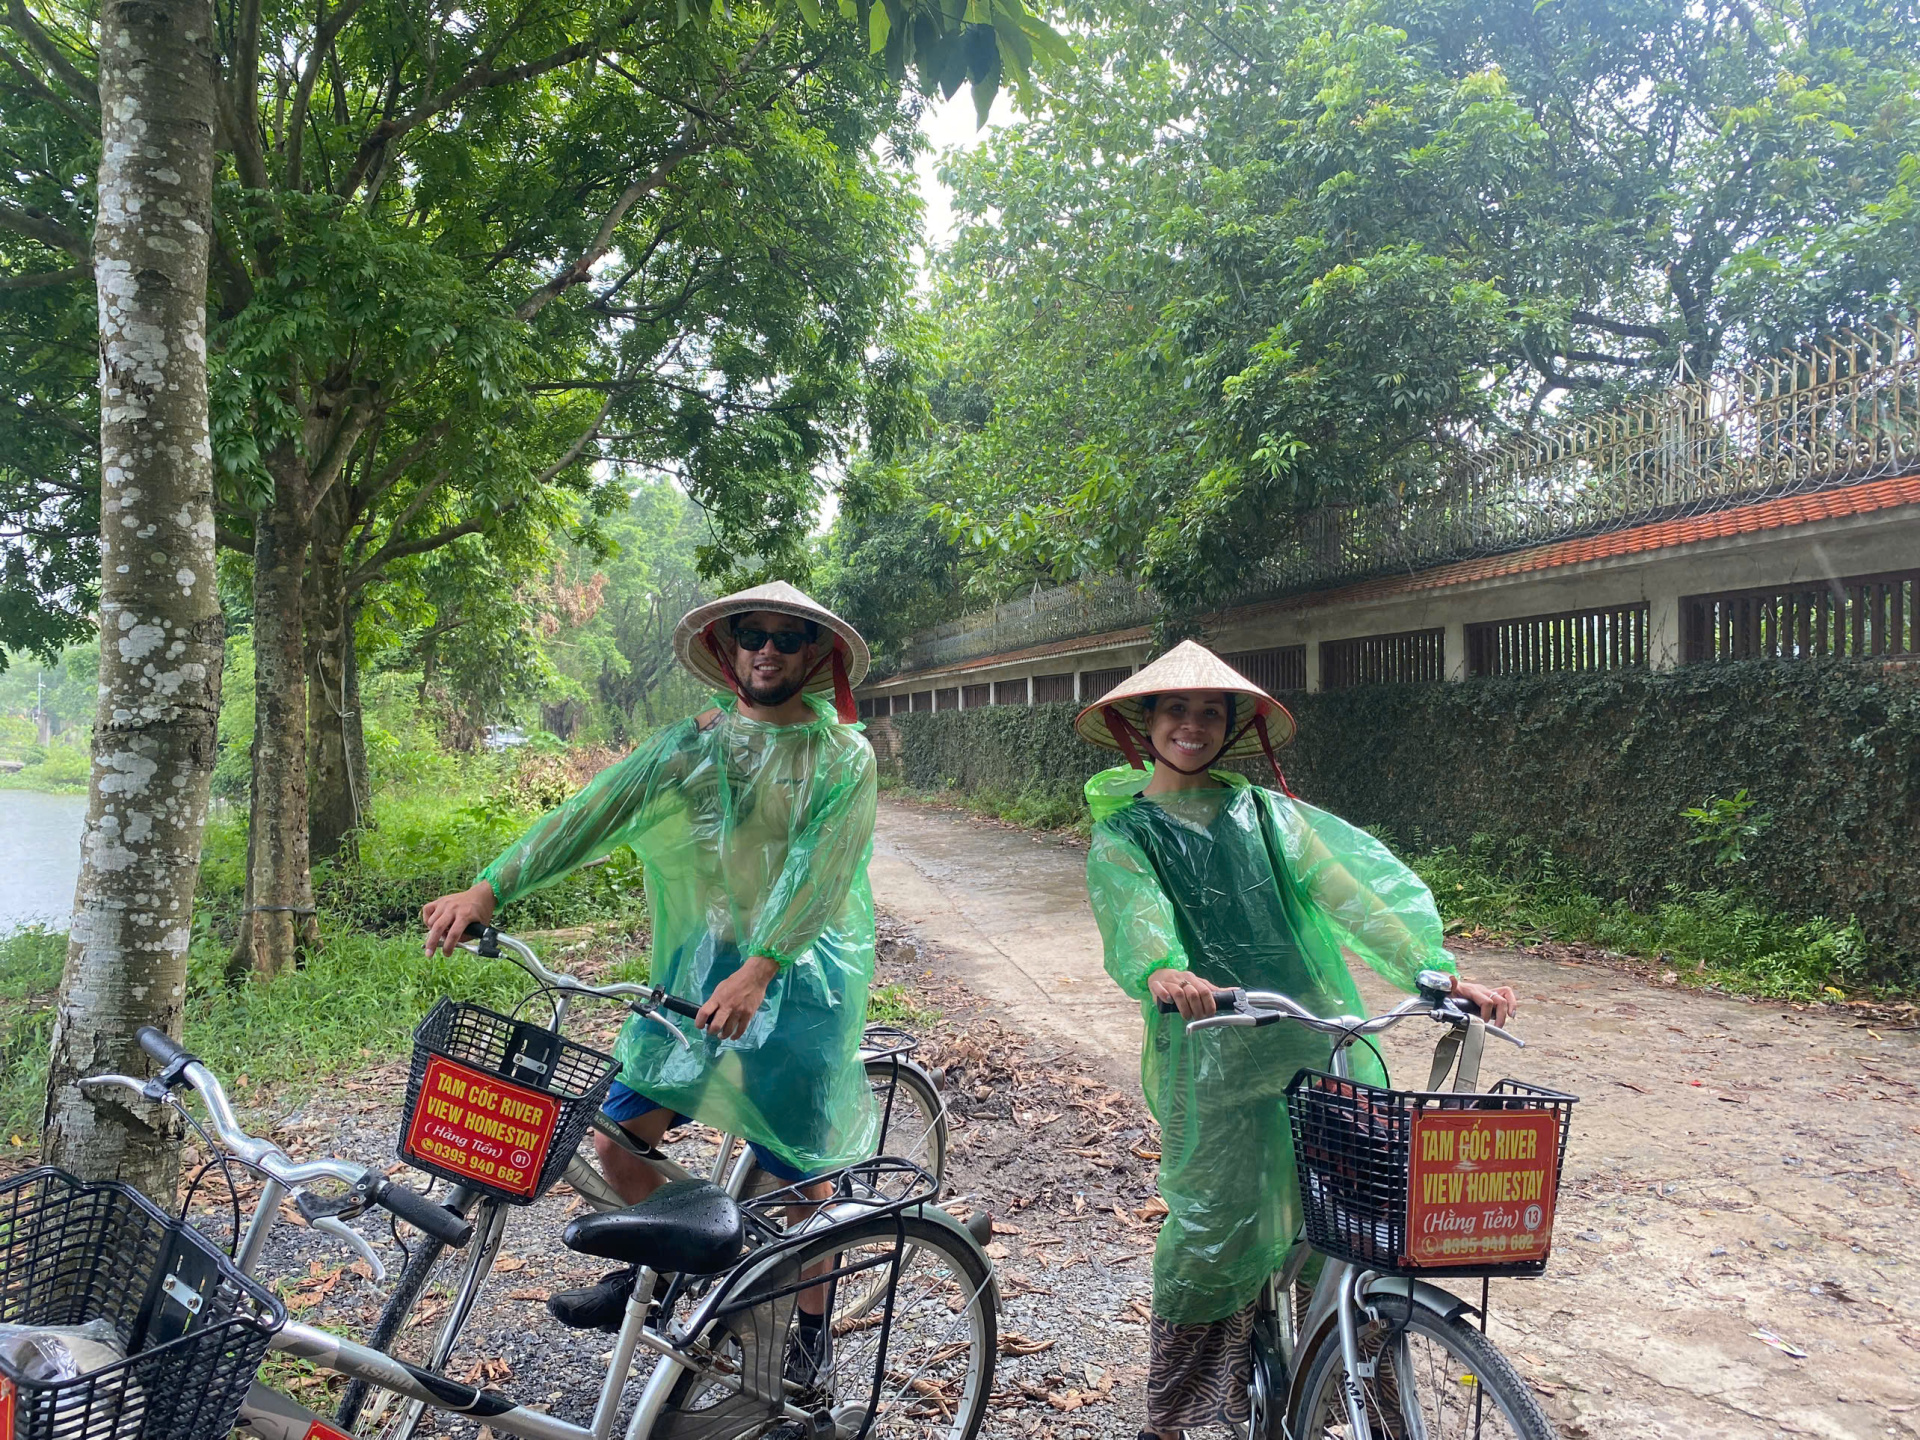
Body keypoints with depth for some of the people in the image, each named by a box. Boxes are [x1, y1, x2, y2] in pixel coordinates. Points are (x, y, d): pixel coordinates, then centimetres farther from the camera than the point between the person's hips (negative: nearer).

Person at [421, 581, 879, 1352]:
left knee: (795, 1169, 3)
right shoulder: (690, 744, 4)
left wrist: (757, 971, -32)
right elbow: (592, 812, -6)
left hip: (796, 976, -3)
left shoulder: (844, 757, -5)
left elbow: (818, 872, -18)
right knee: (619, 1136, 1)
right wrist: (488, 889, -17)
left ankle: (809, 1333, 27)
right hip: (696, 965, 4)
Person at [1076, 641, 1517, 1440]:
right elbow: (1134, 909, -15)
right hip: (1210, 1051, -3)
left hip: (1318, 1036, 3)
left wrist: (1439, 972, -8)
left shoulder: (1265, 812, 14)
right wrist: (1161, 970, -37)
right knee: (1212, 1231, -2)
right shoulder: (1122, 834, 7)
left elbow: (1349, 892, 4)